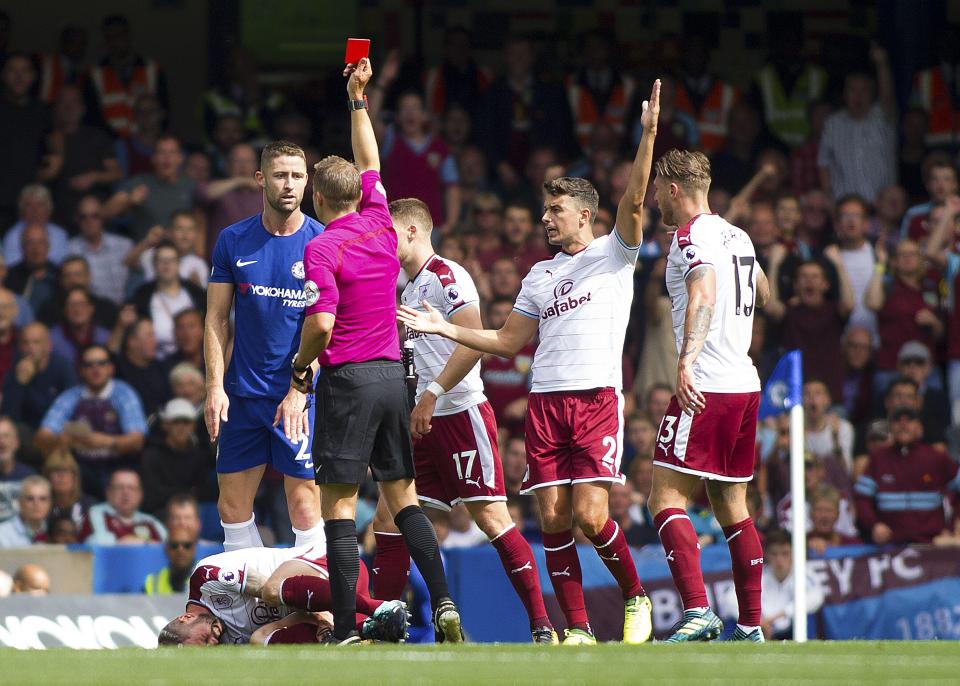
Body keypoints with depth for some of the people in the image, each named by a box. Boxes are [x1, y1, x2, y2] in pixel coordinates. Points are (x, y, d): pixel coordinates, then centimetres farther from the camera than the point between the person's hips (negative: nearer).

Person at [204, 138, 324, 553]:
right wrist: (215, 386, -3)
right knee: (232, 506, 6)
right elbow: (216, 320, 8)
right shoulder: (234, 241, 5)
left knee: (305, 510, -7)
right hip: (243, 393, 4)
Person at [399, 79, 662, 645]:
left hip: (598, 396, -5)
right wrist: (444, 329, 16)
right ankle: (578, 629, 3)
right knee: (554, 519, -3)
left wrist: (648, 134, -20)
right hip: (545, 402, 5)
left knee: (591, 513, -16)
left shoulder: (614, 253, 6)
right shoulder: (540, 275, 22)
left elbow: (634, 201, -10)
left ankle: (635, 597, 7)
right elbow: (509, 341, 24)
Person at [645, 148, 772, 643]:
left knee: (666, 500, -10)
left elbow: (704, 295, -27)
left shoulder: (691, 237, -9)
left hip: (705, 388, -9)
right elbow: (762, 294, 34)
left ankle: (697, 611, -23)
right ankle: (750, 625, 14)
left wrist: (687, 364, -38)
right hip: (746, 385, 9)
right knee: (731, 506, 14)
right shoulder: (738, 237, 16)